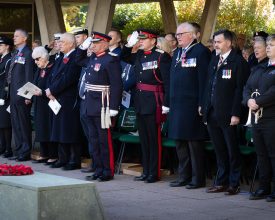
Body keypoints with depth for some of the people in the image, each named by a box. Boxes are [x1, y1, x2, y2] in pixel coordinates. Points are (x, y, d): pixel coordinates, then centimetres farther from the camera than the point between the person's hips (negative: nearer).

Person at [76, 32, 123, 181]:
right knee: (93, 139, 12)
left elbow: (116, 85, -17)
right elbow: (79, 60, 35)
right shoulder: (92, 59, 13)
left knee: (104, 140, -2)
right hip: (90, 106, 9)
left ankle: (108, 171, 5)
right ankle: (98, 169, 19)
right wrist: (83, 47, 18)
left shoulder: (111, 60, -12)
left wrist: (114, 107, -21)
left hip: (102, 106, -9)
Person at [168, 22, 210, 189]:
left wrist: (201, 104, -18)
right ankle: (184, 176, 22)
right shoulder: (178, 53, 17)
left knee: (194, 143, -3)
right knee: (180, 142, 13)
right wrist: (170, 102, 13)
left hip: (192, 106, -8)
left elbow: (204, 80, -13)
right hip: (177, 105, 8)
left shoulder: (201, 52, -8)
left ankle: (198, 179, 5)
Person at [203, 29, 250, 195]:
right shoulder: (214, 60, 15)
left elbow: (240, 89, -11)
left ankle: (234, 184, 9)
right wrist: (206, 109, 11)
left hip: (228, 116, -6)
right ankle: (221, 182, 19)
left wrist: (236, 114, -16)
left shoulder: (238, 62, -6)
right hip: (213, 115, 6)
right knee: (220, 151, 12)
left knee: (232, 151, 2)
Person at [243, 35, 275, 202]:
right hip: (257, 117, 7)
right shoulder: (258, 69, 19)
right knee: (261, 155, 11)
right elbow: (247, 88, 15)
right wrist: (249, 100, -5)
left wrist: (258, 102, -16)